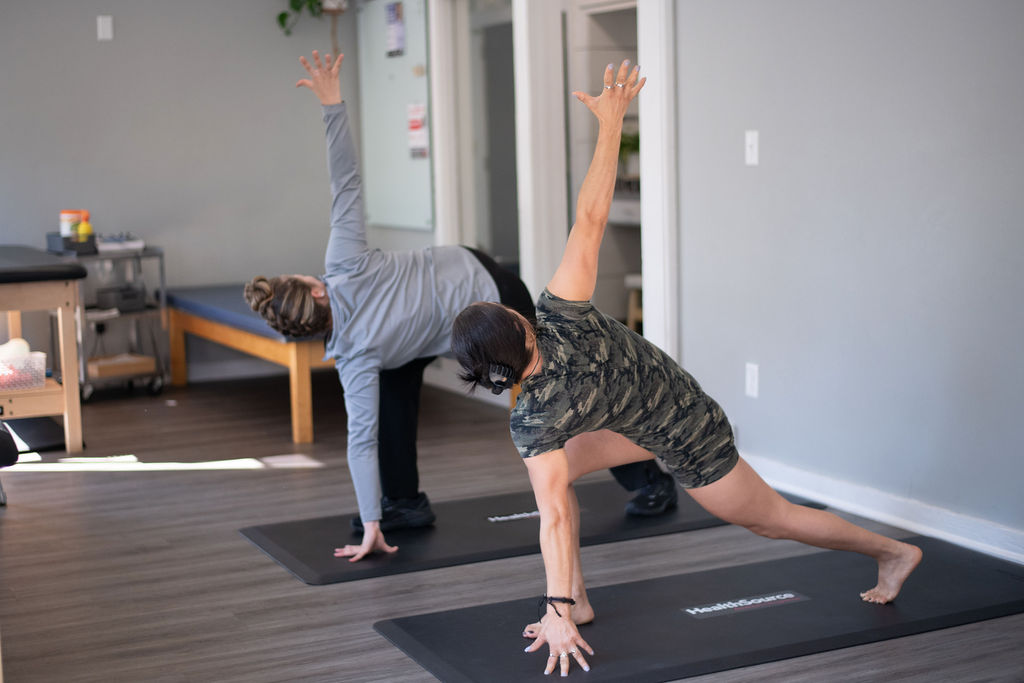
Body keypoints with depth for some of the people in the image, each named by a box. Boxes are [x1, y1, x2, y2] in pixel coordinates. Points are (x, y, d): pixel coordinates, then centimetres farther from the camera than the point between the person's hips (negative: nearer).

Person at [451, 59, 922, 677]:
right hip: (675, 407, 6)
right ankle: (579, 600, 13)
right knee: (554, 466, 3)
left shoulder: (534, 420, -33)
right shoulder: (561, 314, -25)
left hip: (688, 444, -6)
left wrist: (556, 615, -34)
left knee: (769, 516, 18)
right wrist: (612, 121, -28)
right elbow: (591, 217, -30)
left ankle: (893, 551, 38)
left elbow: (554, 518, -36)